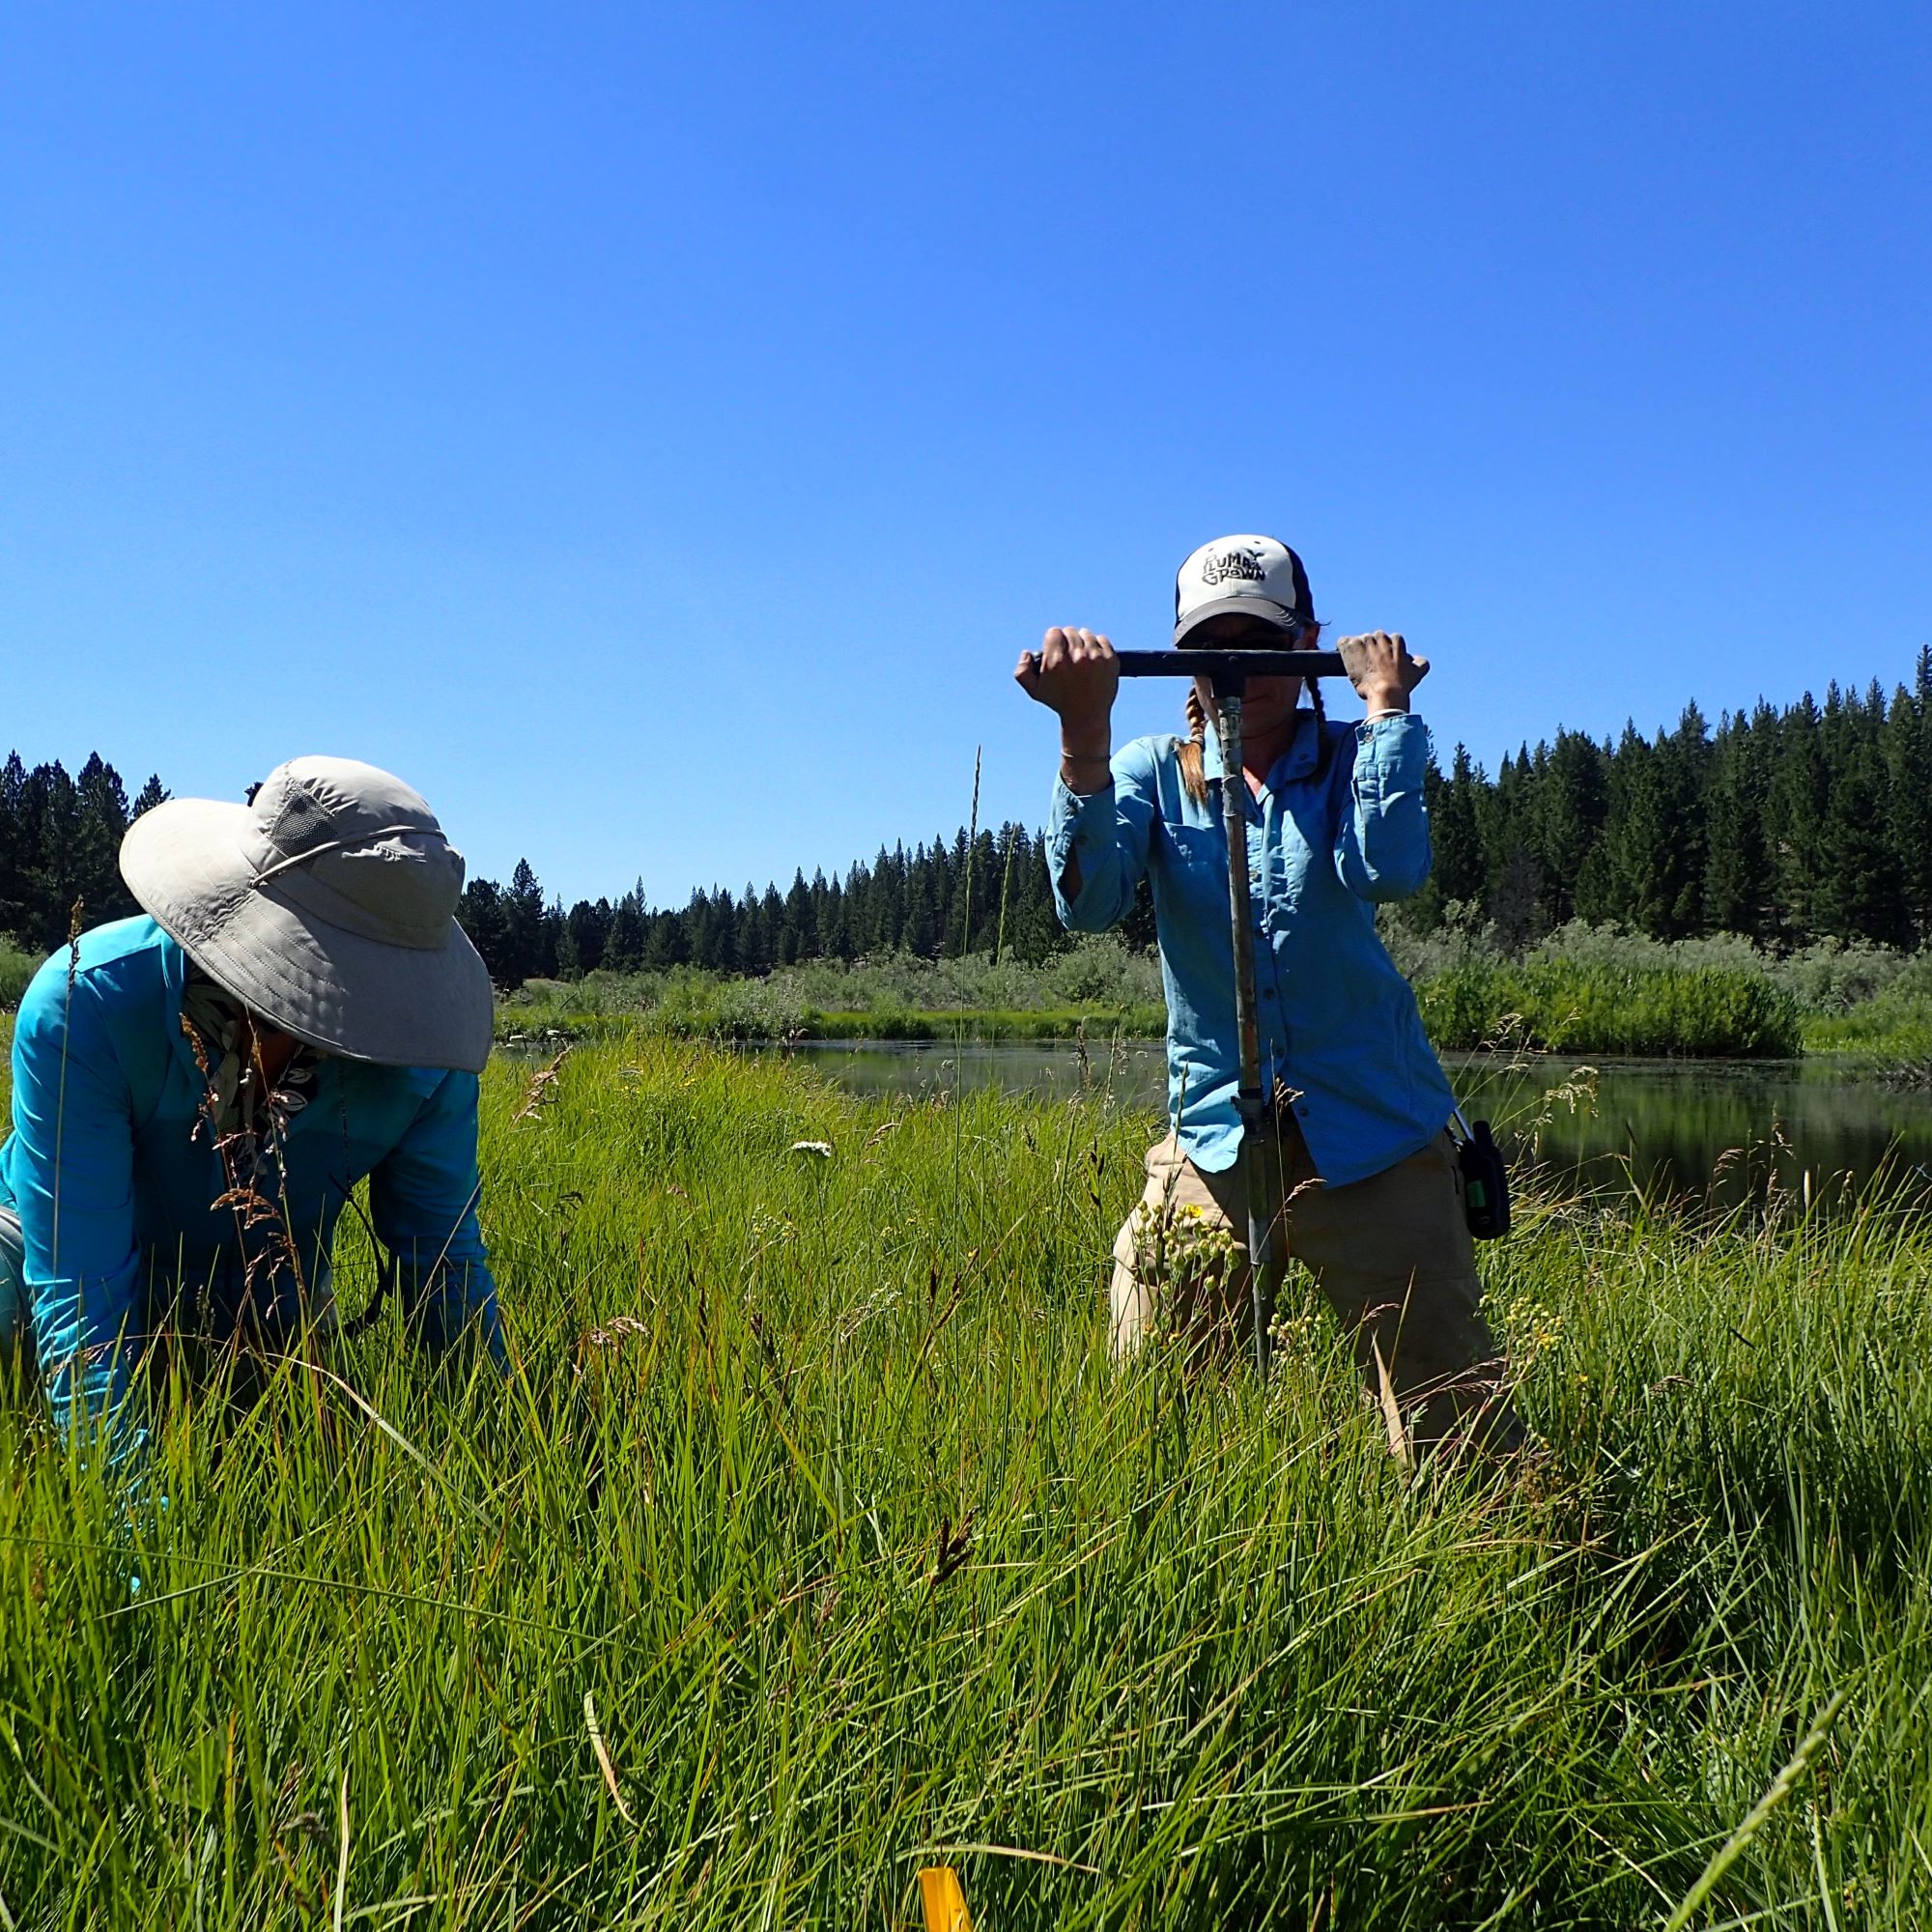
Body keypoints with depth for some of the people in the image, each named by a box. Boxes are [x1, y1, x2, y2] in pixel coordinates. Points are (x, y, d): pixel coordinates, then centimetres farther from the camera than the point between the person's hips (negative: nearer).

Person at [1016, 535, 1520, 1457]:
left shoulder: (1353, 757, 5)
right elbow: (1088, 902, -15)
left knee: (1457, 1437, 3)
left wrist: (1386, 704, -10)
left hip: (1372, 1138, 0)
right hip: (1214, 1139, 1)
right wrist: (1084, 731, -25)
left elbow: (1387, 870, -19)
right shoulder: (1153, 771, 6)